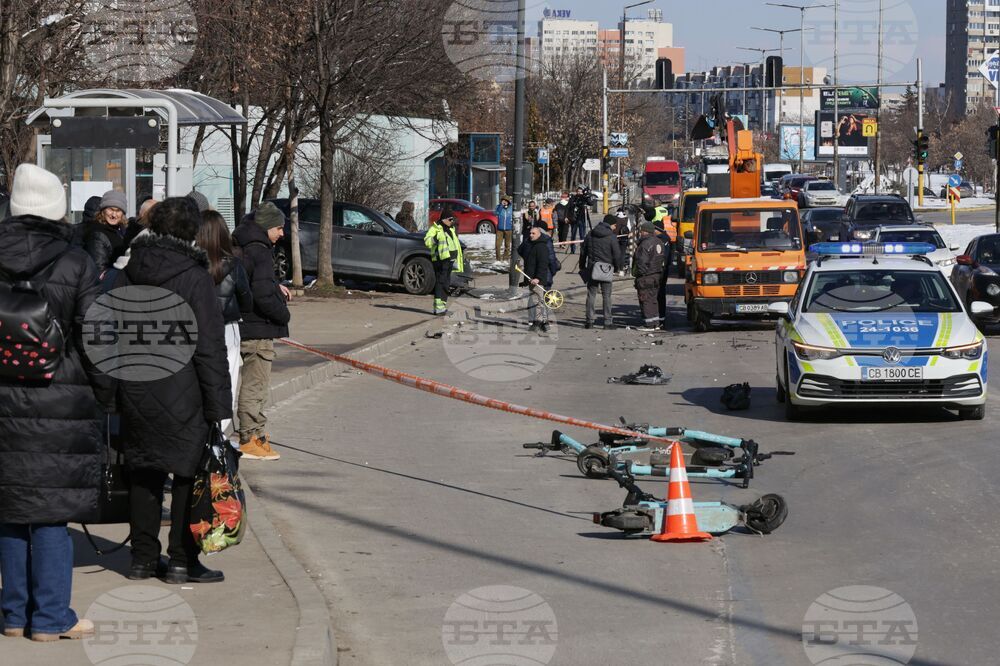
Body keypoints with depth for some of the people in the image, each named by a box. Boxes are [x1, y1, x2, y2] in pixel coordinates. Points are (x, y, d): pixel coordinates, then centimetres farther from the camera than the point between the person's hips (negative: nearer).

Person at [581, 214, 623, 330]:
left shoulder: (590, 235, 6)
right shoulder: (611, 237, -9)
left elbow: (583, 252, 12)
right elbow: (617, 254, -9)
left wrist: (582, 267, 22)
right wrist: (617, 268, 7)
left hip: (592, 268, 4)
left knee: (591, 295, 8)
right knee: (606, 296, 2)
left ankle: (589, 321, 7)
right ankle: (608, 322, 1)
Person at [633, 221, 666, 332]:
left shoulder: (645, 244, -19)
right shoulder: (659, 242, 10)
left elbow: (642, 262, -21)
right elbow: (664, 257, 16)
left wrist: (639, 273, -11)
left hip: (646, 277, -9)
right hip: (658, 275, 9)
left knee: (646, 301, -3)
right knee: (653, 299, 18)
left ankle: (649, 324, -3)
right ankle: (656, 322, 21)